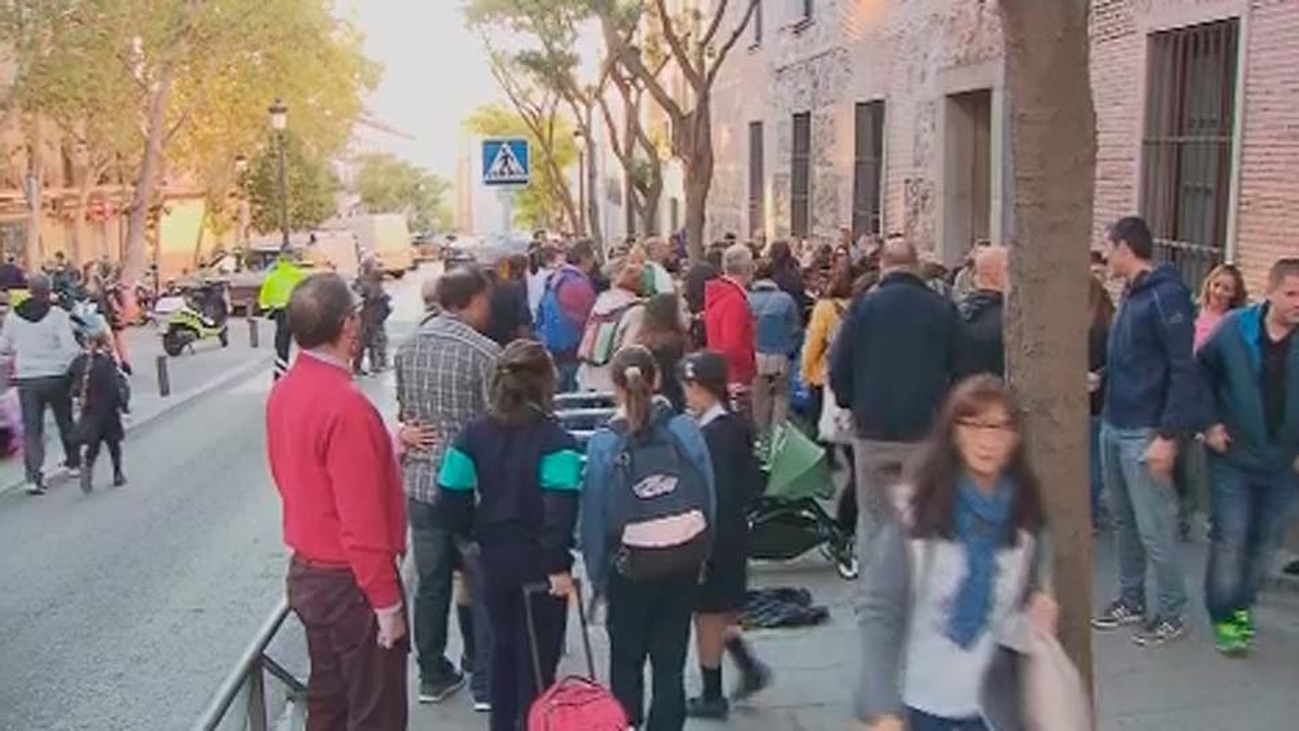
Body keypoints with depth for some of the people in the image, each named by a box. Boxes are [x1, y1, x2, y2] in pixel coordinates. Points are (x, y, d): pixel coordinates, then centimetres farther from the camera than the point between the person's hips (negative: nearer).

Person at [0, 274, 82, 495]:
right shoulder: (58, 315, -13)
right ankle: (74, 462, 34)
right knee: (65, 422, 18)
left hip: (26, 379, 2)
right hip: (56, 377, -2)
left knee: (31, 429, 3)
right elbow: (70, 348, -18)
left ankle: (34, 476, -7)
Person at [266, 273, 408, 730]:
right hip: (349, 582, -8)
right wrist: (387, 602, -18)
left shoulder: (284, 391, 1)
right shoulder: (345, 405, -26)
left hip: (305, 572, 9)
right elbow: (363, 522, -26)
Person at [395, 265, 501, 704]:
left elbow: (404, 412, 9)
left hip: (421, 483, 6)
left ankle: (433, 676, 27)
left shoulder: (408, 347, 4)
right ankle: (485, 682, 18)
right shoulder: (484, 352, -17)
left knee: (430, 583, 15)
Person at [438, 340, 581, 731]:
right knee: (537, 656, 8)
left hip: (494, 560, 5)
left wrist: (472, 537, 13)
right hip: (540, 564, -5)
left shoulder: (474, 433, 0)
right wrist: (559, 563, -16)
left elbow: (453, 497, -1)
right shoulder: (554, 439, -16)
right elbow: (561, 509, -24)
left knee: (503, 647, 22)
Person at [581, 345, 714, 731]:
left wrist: (597, 575, 4)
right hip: (682, 568, 2)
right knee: (670, 663, 13)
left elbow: (593, 518, -9)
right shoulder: (686, 431, -11)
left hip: (628, 572, -1)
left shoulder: (602, 445, -15)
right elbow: (708, 500, -4)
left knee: (626, 664, 15)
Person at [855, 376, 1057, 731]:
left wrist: (1040, 615, -12)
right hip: (917, 701, -2)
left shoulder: (1025, 517, -3)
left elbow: (1035, 600, 11)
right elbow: (878, 611, -13)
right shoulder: (917, 510, -13)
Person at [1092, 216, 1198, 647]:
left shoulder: (1166, 296, -15)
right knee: (1124, 522, 16)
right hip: (1113, 428, 9)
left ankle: (1171, 614, 14)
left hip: (1145, 435, -9)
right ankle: (1131, 600, 28)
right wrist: (1100, 377, 9)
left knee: (1154, 530, 0)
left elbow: (1185, 371, -18)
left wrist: (1168, 436, -21)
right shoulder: (1132, 295, 13)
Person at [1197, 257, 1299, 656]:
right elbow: (1202, 372, 4)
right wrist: (1210, 423, -2)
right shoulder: (1234, 329, -10)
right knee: (1231, 537, -3)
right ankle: (1224, 616, 11)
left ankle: (1242, 605, 31)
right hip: (1234, 457, -2)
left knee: (1266, 541, 12)